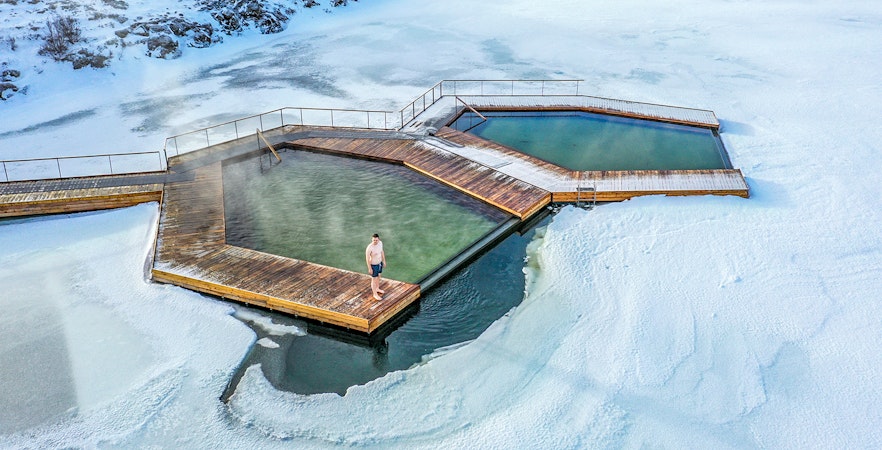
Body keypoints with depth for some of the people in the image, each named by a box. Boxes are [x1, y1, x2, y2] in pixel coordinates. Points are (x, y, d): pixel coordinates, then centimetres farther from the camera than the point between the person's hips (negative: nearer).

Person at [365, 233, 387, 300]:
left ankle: (377, 289, 49)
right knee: (374, 279, 10)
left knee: (378, 276, 26)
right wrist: (369, 268, -17)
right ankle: (375, 294, 29)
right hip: (373, 265, -7)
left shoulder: (380, 243, -13)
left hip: (379, 263, 7)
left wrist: (384, 261, 12)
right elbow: (367, 258, -23)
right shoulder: (369, 247, -33)